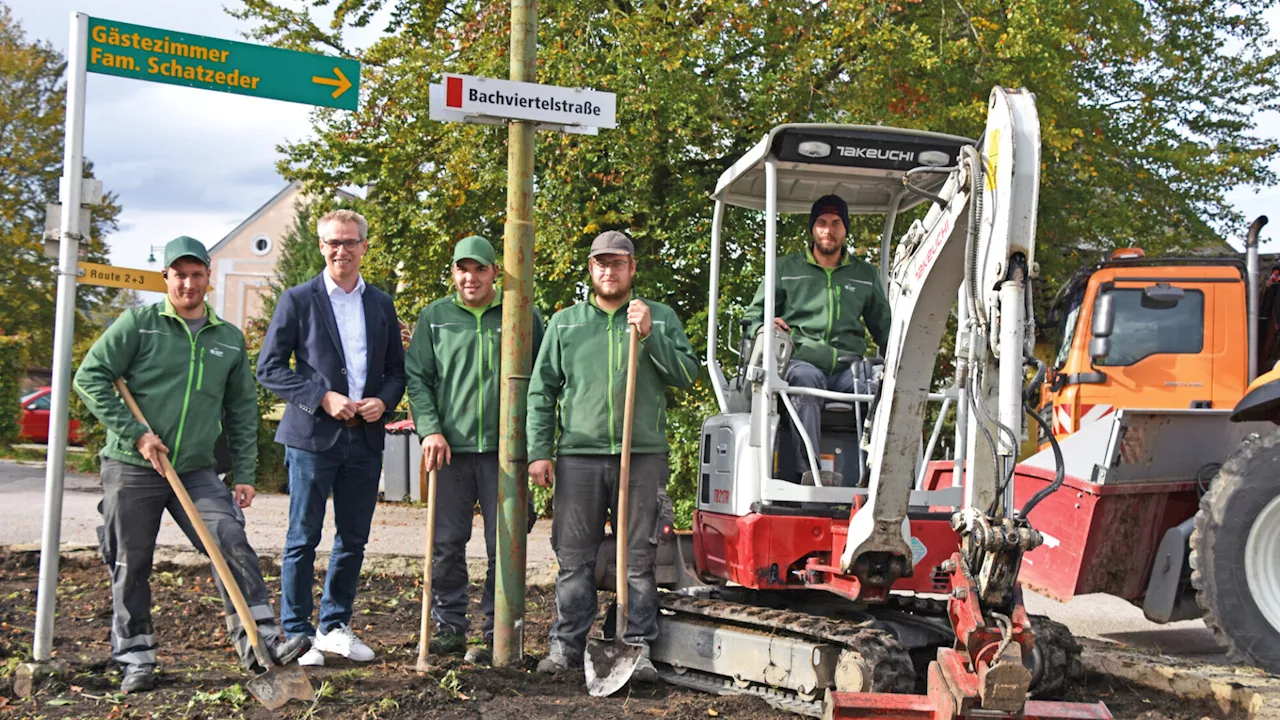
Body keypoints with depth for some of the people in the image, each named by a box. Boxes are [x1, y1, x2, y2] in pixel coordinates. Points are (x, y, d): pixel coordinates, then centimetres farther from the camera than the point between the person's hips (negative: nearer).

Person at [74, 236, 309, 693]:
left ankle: (259, 641, -9)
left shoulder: (230, 339, 10)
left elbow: (243, 411, 15)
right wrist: (135, 433, -12)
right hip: (132, 469, -2)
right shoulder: (138, 323, -1)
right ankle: (136, 659, 17)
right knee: (130, 566, 4)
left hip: (197, 472, 2)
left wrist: (245, 474, 9)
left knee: (234, 545, -12)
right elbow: (90, 377, -5)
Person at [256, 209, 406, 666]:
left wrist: (384, 400, -5)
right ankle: (297, 634, 11)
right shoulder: (298, 300, 0)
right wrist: (322, 397, -14)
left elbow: (397, 368, 15)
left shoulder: (381, 304, 12)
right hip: (313, 435, -4)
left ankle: (335, 627, 24)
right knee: (303, 540, 1)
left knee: (354, 540, 11)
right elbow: (269, 368, -4)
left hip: (365, 438, 4)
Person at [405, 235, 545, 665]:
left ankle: (495, 631, 12)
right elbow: (417, 378, 7)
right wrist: (430, 429, -6)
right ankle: (449, 626, 18)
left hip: (505, 449, -1)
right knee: (447, 543, 5)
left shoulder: (523, 316, 6)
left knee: (504, 546, 2)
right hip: (450, 448, 1)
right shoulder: (434, 317, 9)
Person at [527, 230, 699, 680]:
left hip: (643, 456, -1)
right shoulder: (564, 323, 13)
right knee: (574, 559, 4)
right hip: (579, 457, 1)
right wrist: (539, 451, 3)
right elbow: (542, 391, 11)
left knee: (639, 559, 3)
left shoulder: (661, 318, 11)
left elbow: (687, 374, 2)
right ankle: (566, 644, 13)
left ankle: (638, 647, 10)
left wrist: (649, 335, -9)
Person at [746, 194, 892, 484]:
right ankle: (808, 469, -47)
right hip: (799, 361, -2)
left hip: (848, 367, 2)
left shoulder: (866, 275, 24)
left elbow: (883, 326, 25)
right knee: (808, 378, -39)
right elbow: (754, 315, 18)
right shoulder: (786, 269, 17)